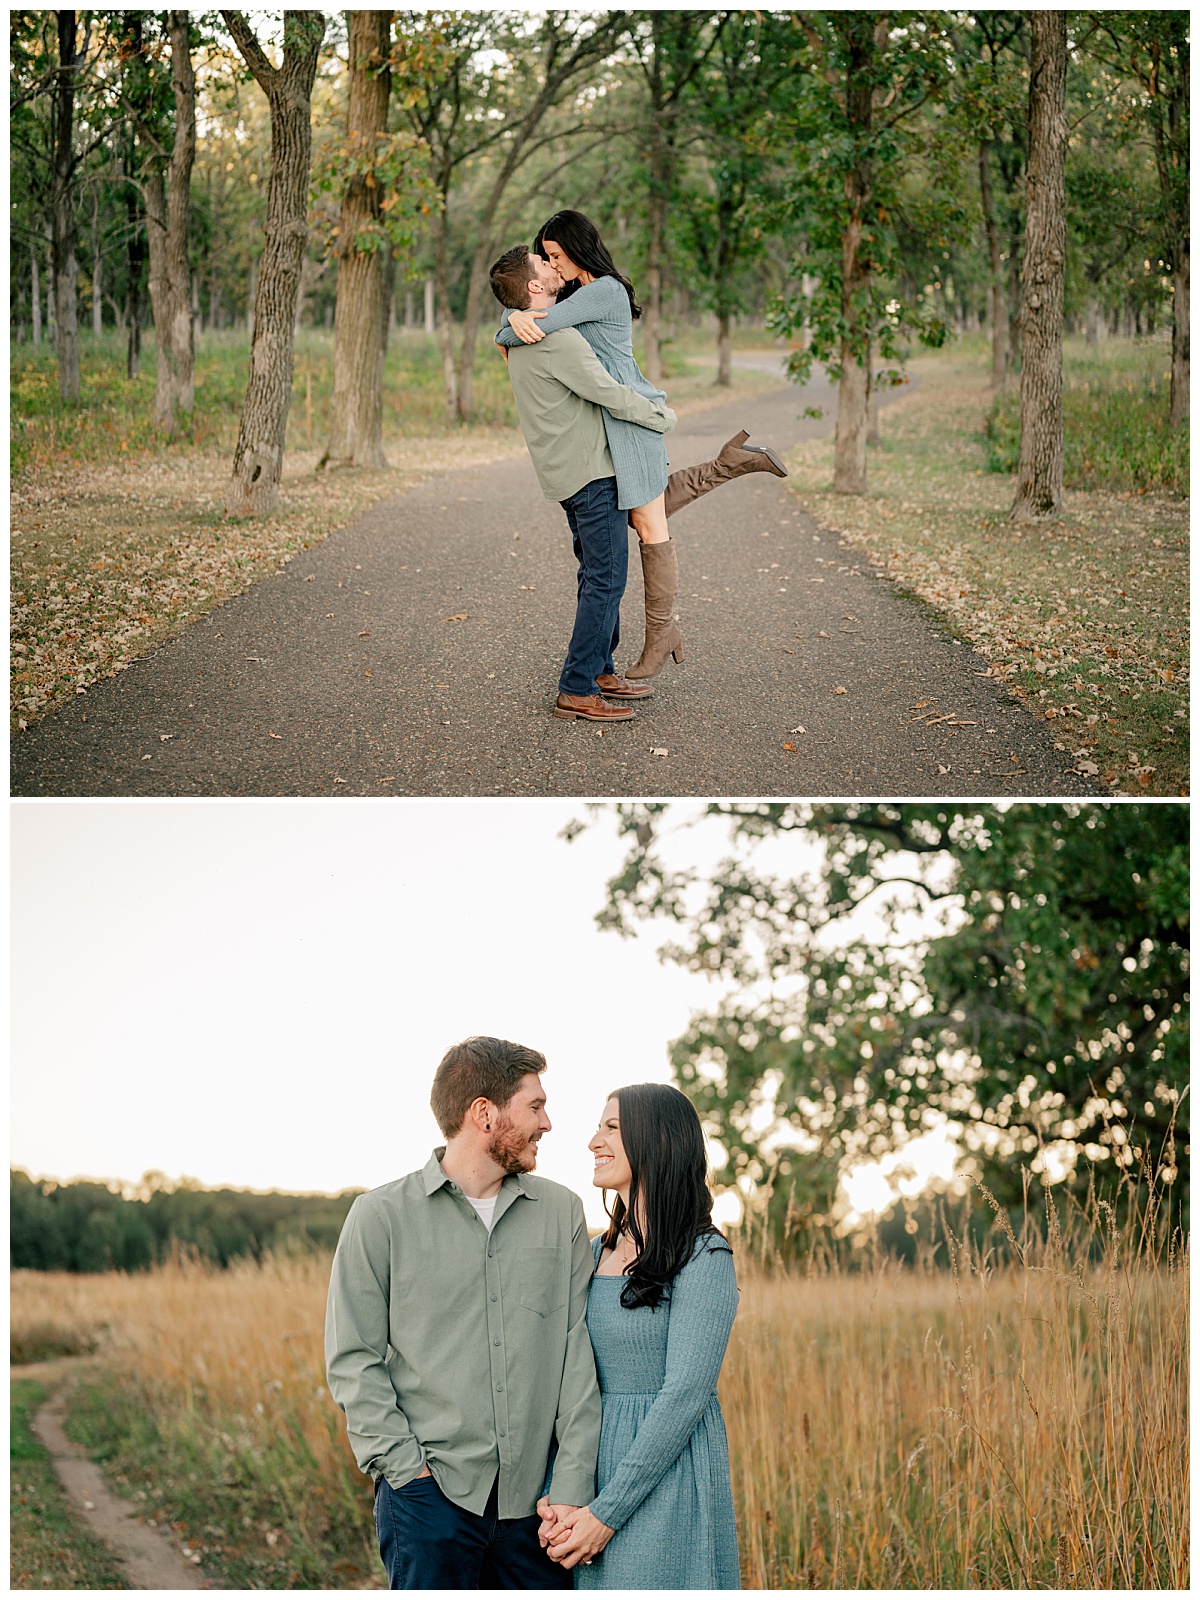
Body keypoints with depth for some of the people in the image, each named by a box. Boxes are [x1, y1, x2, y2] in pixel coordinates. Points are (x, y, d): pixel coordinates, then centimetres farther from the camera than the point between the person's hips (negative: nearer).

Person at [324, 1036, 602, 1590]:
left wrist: (573, 1487, -4)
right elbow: (352, 1360, 0)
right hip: (431, 1498, -2)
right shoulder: (382, 1216, 1)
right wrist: (408, 1467, -9)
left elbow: (580, 1350, 4)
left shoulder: (562, 1212, 8)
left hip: (536, 1497, 2)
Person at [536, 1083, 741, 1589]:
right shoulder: (595, 1254, 11)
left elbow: (685, 1395, -16)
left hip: (667, 1481, -6)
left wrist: (607, 1512, -17)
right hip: (594, 1466, 6)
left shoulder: (704, 1258, -10)